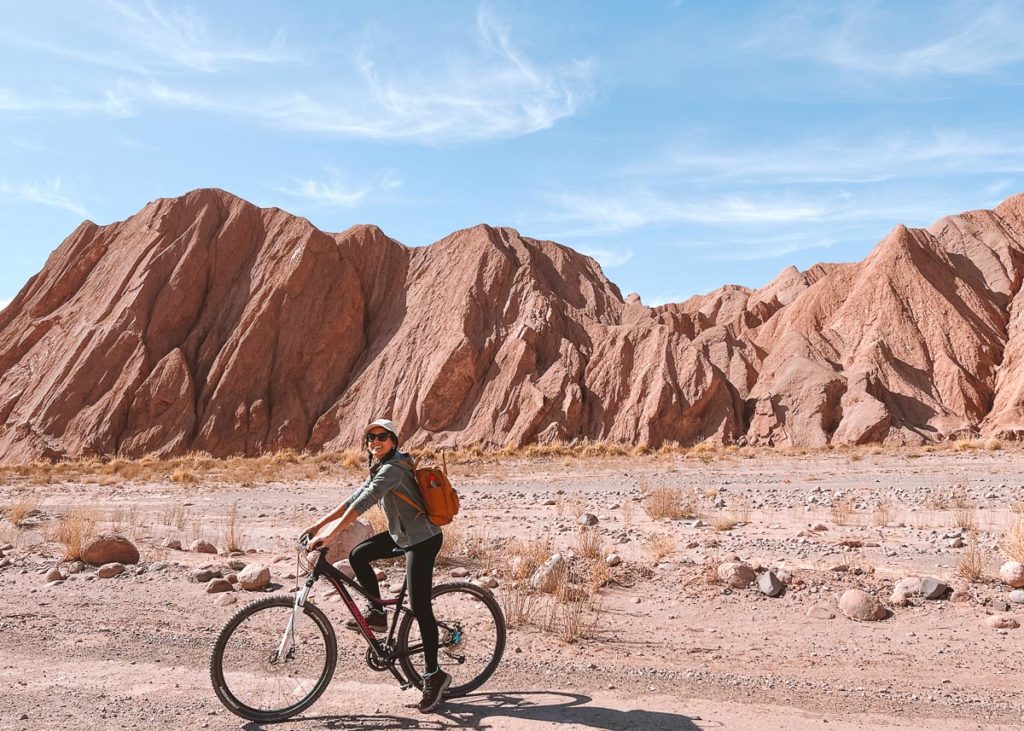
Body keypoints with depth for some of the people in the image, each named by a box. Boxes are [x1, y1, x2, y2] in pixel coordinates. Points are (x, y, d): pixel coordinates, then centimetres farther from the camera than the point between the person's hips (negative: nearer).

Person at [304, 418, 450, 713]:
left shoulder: (393, 468, -21)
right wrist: (319, 523, 8)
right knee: (358, 556, 5)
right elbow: (355, 497, 12)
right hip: (403, 534, 10)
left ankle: (434, 676, 2)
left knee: (419, 607, -8)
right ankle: (377, 614, 18)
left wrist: (330, 535, -33)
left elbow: (362, 503, -30)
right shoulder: (381, 468, 11)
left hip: (422, 539, -10)